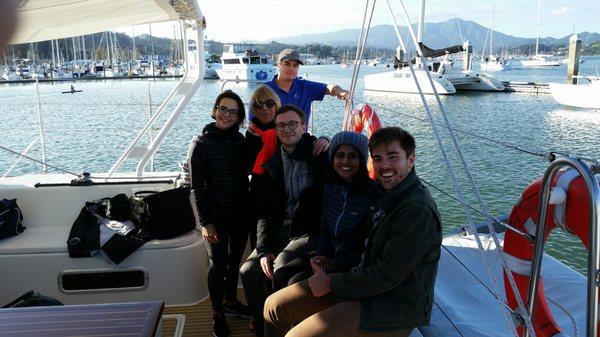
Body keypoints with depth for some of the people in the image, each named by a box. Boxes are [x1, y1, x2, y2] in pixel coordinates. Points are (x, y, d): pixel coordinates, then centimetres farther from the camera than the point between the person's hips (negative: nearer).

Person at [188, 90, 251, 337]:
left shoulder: (239, 140, 3)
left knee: (235, 260, 18)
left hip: (241, 213, 5)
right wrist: (204, 222, -14)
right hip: (216, 215, -4)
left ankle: (230, 301, 39)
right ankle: (218, 313, 25)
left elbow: (244, 176, 9)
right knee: (218, 265, 6)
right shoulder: (201, 143, -10)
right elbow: (197, 187, -11)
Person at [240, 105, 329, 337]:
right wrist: (264, 249, -5)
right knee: (248, 271, -6)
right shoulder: (273, 163, 9)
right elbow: (266, 211, 5)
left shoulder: (320, 154, -6)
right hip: (281, 231, 6)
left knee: (280, 268, -28)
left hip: (310, 232, -6)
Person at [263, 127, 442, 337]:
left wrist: (331, 283, -12)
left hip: (396, 308, -9)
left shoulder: (418, 210, -22)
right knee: (276, 306, 4)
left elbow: (386, 277, -23)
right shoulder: (388, 193, 7)